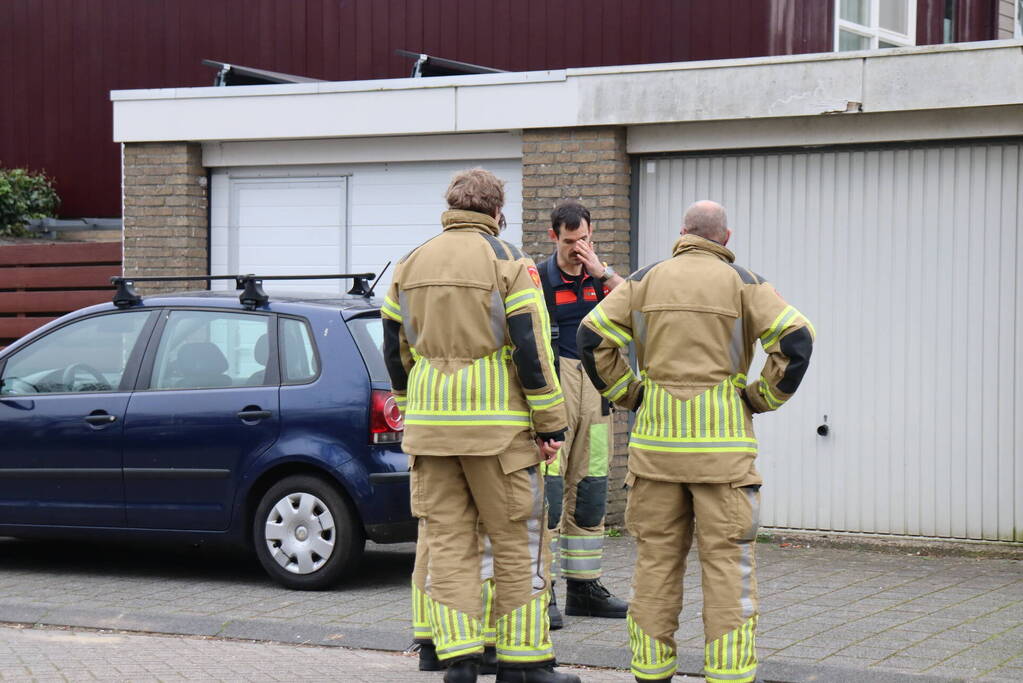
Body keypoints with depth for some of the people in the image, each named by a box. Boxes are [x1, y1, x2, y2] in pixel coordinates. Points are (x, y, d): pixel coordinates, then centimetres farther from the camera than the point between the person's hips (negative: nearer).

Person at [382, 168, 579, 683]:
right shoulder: (508, 261, -5)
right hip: (496, 425, -4)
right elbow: (530, 348, -10)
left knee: (448, 542, 7)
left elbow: (395, 349, 14)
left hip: (429, 425, 5)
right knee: (517, 542, 3)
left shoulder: (412, 264, 11)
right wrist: (550, 424, -5)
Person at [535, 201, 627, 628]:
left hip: (595, 389, 6)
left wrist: (601, 271, -11)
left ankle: (583, 588, 18)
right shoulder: (537, 280, -1)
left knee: (589, 491, 10)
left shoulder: (601, 277, 14)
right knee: (547, 488, -11)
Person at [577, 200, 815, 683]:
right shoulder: (742, 283, 1)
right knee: (726, 559, 0)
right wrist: (763, 398, 0)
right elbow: (796, 339, -10)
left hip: (655, 439, 3)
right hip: (721, 443, -2)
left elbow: (593, 336, 0)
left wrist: (627, 395, 7)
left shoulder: (645, 280, 7)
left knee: (656, 557, 8)